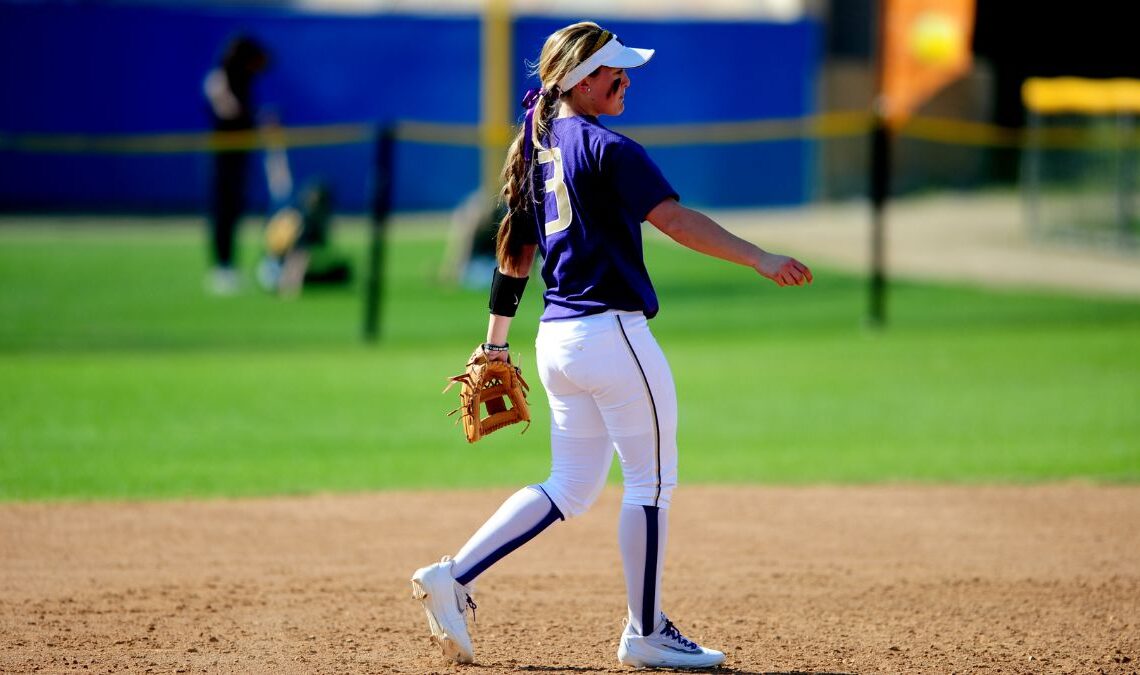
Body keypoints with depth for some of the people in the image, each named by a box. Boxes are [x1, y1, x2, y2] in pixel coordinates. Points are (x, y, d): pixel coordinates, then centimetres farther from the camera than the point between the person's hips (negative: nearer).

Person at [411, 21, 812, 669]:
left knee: (571, 488, 14)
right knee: (653, 480, 2)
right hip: (611, 332, -9)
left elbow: (515, 252, 18)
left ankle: (453, 576, 5)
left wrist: (496, 345, 22)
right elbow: (676, 219, -22)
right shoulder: (607, 149, -12)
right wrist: (760, 259, -25)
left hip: (557, 339, 9)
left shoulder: (535, 150, 13)